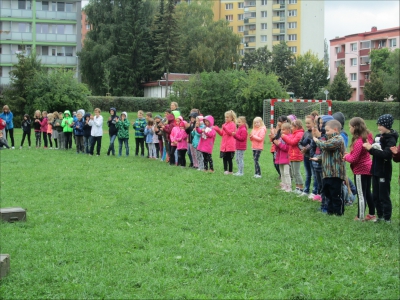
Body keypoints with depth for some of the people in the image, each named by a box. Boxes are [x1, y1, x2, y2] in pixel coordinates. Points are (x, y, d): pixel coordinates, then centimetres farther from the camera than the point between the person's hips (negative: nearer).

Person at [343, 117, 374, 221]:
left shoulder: (358, 141, -23)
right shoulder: (366, 137, 5)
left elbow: (354, 158, -20)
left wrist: (346, 156, -1)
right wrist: (349, 155, 3)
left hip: (361, 171, -9)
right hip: (368, 168, 9)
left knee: (361, 194, -1)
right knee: (367, 192, 18)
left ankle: (360, 217, 5)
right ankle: (372, 214, 24)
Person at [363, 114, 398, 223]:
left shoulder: (391, 140, -15)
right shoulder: (379, 136, 7)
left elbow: (385, 154, -28)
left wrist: (371, 149, -29)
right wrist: (369, 147, -6)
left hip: (384, 172, -7)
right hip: (376, 170, 8)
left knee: (384, 196, 0)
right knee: (375, 196, 14)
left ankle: (387, 218, 10)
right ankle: (380, 216, 26)